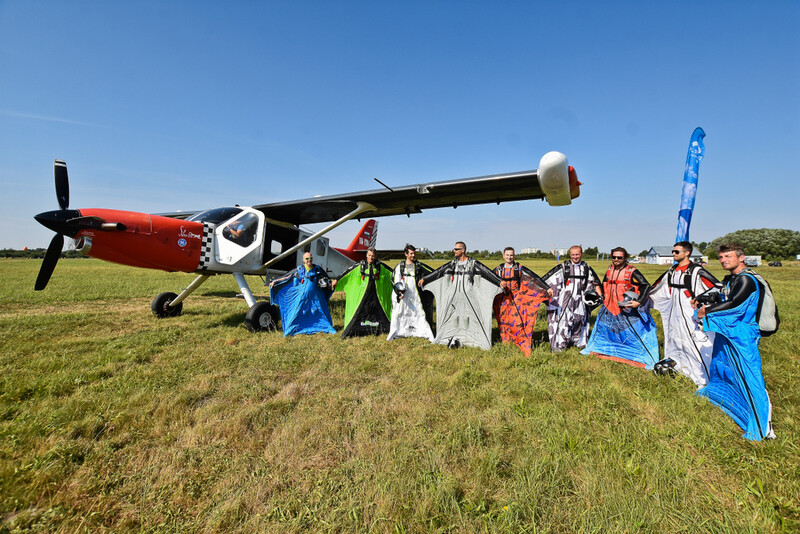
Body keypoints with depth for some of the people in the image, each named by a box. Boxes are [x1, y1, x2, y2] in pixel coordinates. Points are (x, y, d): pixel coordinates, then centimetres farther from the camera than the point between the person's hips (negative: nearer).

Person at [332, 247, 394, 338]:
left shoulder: (380, 265, 2)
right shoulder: (360, 265, -1)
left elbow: (392, 273, 11)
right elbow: (348, 272, 3)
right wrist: (337, 280, 2)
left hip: (376, 294, 1)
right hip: (363, 294, -1)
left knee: (379, 311, 8)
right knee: (358, 312, -1)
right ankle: (348, 332, 7)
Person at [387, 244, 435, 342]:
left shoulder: (419, 265, 4)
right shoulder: (399, 266, 4)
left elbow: (432, 273, 12)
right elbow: (394, 280, 2)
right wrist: (398, 290, -9)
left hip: (415, 295, 0)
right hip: (403, 295, 0)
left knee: (420, 313, 0)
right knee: (398, 313, 2)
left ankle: (428, 334, 9)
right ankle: (393, 334, 17)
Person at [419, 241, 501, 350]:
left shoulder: (472, 262, -2)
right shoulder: (453, 263, 7)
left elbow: (487, 272, -8)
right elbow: (439, 272, 4)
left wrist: (499, 282, -17)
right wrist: (424, 279, 0)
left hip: (468, 293, -3)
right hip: (454, 293, 3)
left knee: (472, 315, -3)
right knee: (451, 314, 3)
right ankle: (454, 338, 14)